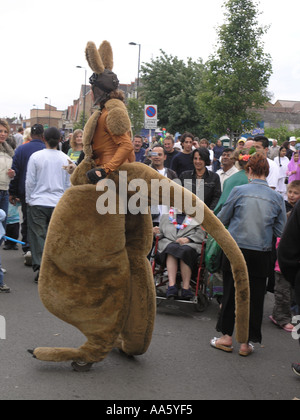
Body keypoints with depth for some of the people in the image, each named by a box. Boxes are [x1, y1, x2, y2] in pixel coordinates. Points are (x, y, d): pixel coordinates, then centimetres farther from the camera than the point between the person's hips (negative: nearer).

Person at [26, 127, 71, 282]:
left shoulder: (36, 156, -7)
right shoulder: (65, 159, 0)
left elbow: (30, 181, -3)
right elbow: (68, 184, 8)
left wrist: (29, 200, 10)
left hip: (38, 202, -2)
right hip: (58, 203, 2)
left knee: (38, 235, 3)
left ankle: (40, 266, -6)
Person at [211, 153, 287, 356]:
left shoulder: (239, 191, -7)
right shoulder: (277, 198, -1)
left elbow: (222, 219, 1)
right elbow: (281, 231, 4)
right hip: (262, 254, 1)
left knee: (231, 292, 11)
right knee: (255, 296, 9)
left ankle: (227, 336, 19)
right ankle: (246, 342, 15)